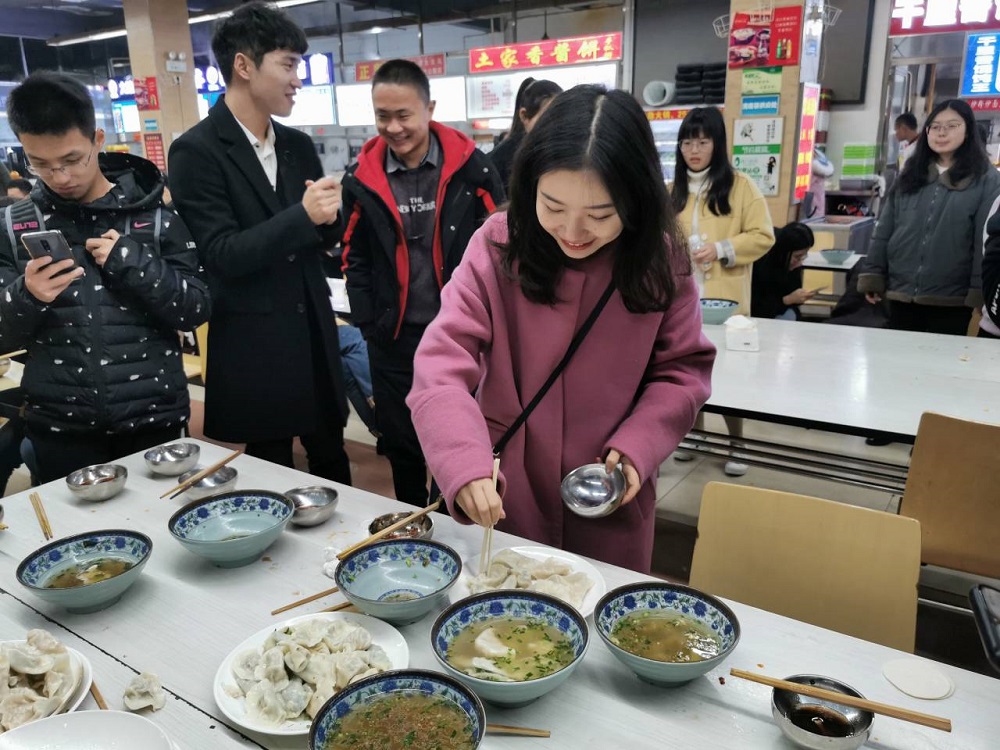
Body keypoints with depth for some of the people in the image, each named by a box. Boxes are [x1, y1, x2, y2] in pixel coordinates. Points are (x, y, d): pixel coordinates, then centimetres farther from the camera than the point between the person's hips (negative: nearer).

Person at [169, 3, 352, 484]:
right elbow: (223, 254, -16)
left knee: (332, 462, 17)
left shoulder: (298, 145, 9)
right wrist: (302, 216, -26)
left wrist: (327, 216, -12)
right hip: (253, 349, -5)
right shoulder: (196, 152, -10)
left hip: (314, 335, 6)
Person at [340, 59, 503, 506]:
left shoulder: (470, 167, -6)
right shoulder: (362, 178, 0)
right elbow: (356, 257, 7)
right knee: (400, 443, 16)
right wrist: (368, 325, 0)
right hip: (394, 337, 2)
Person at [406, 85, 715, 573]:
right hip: (503, 494, 0)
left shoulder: (660, 261, -10)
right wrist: (464, 465, -34)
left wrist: (637, 449, -15)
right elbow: (442, 364, -20)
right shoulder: (497, 246, -14)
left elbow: (682, 368, 0)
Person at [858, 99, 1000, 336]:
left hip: (952, 302, -3)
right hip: (901, 295, 3)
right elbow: (884, 231, 9)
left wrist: (979, 295, -12)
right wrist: (872, 276, 3)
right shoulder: (910, 175, 11)